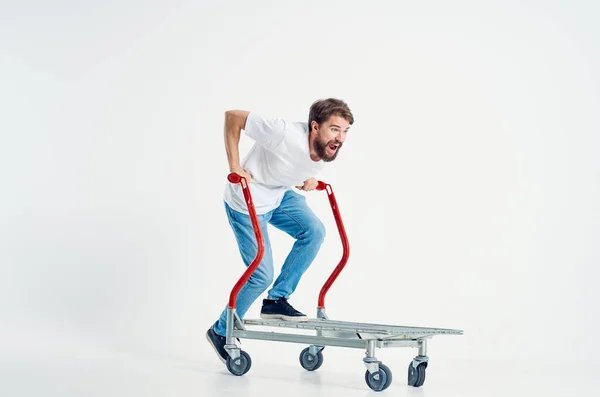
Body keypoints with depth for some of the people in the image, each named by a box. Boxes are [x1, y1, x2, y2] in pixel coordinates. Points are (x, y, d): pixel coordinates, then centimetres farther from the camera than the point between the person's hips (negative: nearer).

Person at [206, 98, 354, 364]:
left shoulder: (329, 149, -13)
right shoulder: (285, 134, -35)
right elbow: (233, 117, -25)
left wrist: (308, 178, -5)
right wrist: (234, 168, -25)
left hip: (281, 195, 7)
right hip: (247, 202, -7)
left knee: (314, 231, -14)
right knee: (261, 275, -6)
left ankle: (276, 300, 2)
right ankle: (221, 332, 16)